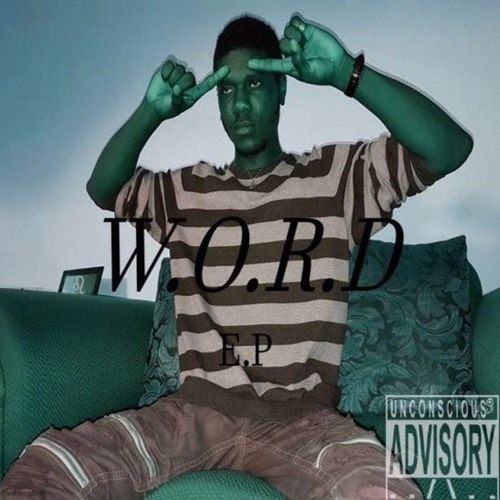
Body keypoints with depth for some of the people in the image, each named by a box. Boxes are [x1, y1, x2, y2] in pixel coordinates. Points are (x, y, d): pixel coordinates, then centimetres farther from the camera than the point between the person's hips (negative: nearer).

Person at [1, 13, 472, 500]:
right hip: (196, 408, 3)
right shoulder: (186, 190, 17)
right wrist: (152, 111, -3)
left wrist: (346, 74, -15)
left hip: (300, 418, -2)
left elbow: (449, 149, -3)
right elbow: (104, 189, 14)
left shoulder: (335, 173, 6)